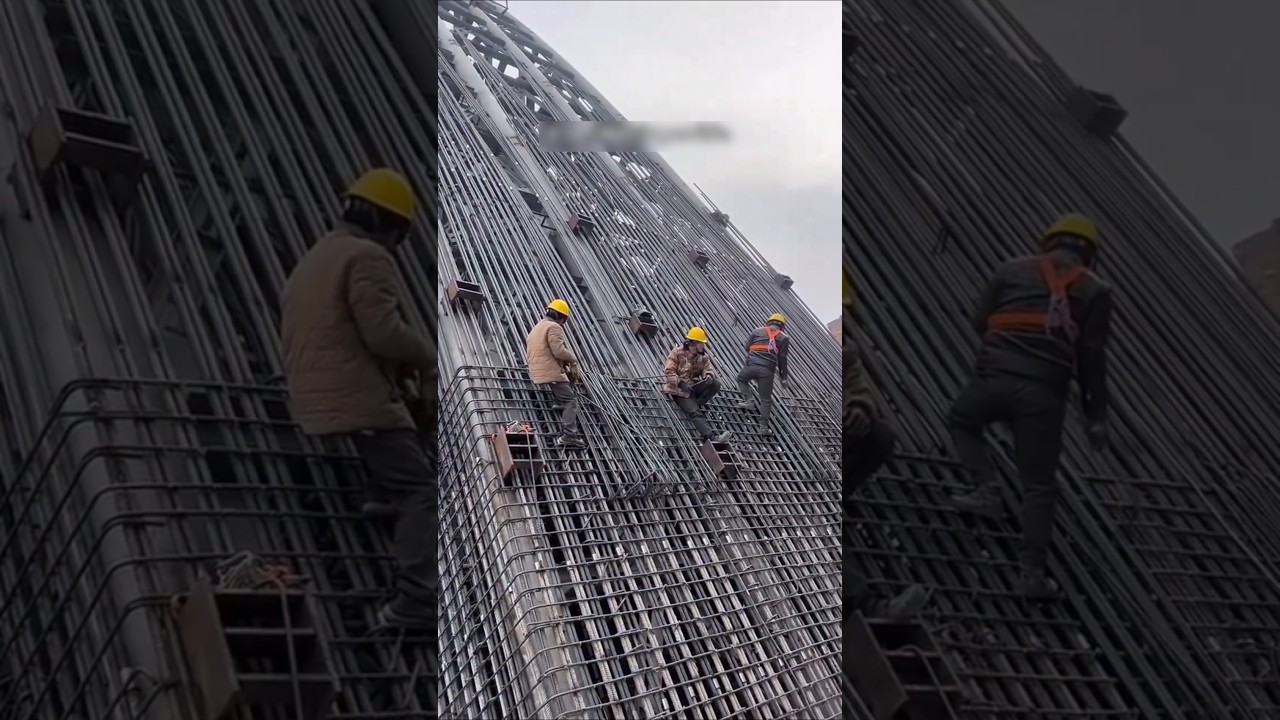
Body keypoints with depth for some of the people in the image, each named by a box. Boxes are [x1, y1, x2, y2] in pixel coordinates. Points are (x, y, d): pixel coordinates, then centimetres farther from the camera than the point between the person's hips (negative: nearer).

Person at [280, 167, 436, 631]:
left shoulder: (310, 262, 22)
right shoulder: (366, 256, -9)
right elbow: (384, 331, -21)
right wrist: (427, 358, -2)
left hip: (315, 399, 9)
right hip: (357, 398, -9)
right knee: (421, 490, -9)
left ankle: (381, 492, 22)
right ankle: (417, 600, -18)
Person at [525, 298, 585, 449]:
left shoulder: (535, 328, 24)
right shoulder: (554, 327, -8)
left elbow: (528, 354, 26)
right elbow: (559, 351, -20)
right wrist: (573, 359, -1)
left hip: (537, 374, 9)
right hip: (551, 373, -9)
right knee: (570, 401, -11)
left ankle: (558, 402, 15)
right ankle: (569, 435, -24)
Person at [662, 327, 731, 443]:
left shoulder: (702, 356, 10)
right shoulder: (677, 352, -9)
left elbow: (708, 368, 0)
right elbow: (669, 372, -14)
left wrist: (709, 376, -26)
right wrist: (681, 383, -28)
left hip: (694, 386, 6)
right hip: (679, 390, -6)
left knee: (716, 384, -18)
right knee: (695, 412, -26)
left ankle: (695, 404, -17)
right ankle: (710, 436, -38)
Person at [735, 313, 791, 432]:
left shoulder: (758, 331, 15)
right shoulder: (783, 338, 12)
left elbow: (747, 347, 15)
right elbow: (782, 359, 6)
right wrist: (783, 377, 10)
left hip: (751, 364, 1)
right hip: (767, 370, -1)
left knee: (741, 379, 33)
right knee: (766, 399, 9)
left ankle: (747, 401, 14)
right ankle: (764, 425, 2)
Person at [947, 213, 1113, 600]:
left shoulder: (1013, 269, 14)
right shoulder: (1095, 290, 12)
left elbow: (980, 321, 15)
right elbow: (1092, 357, 5)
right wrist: (1095, 414, 9)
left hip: (994, 376, 0)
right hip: (1044, 392, 0)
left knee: (962, 421, 33)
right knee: (1039, 485, 11)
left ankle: (986, 489, 15)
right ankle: (1033, 573, 9)